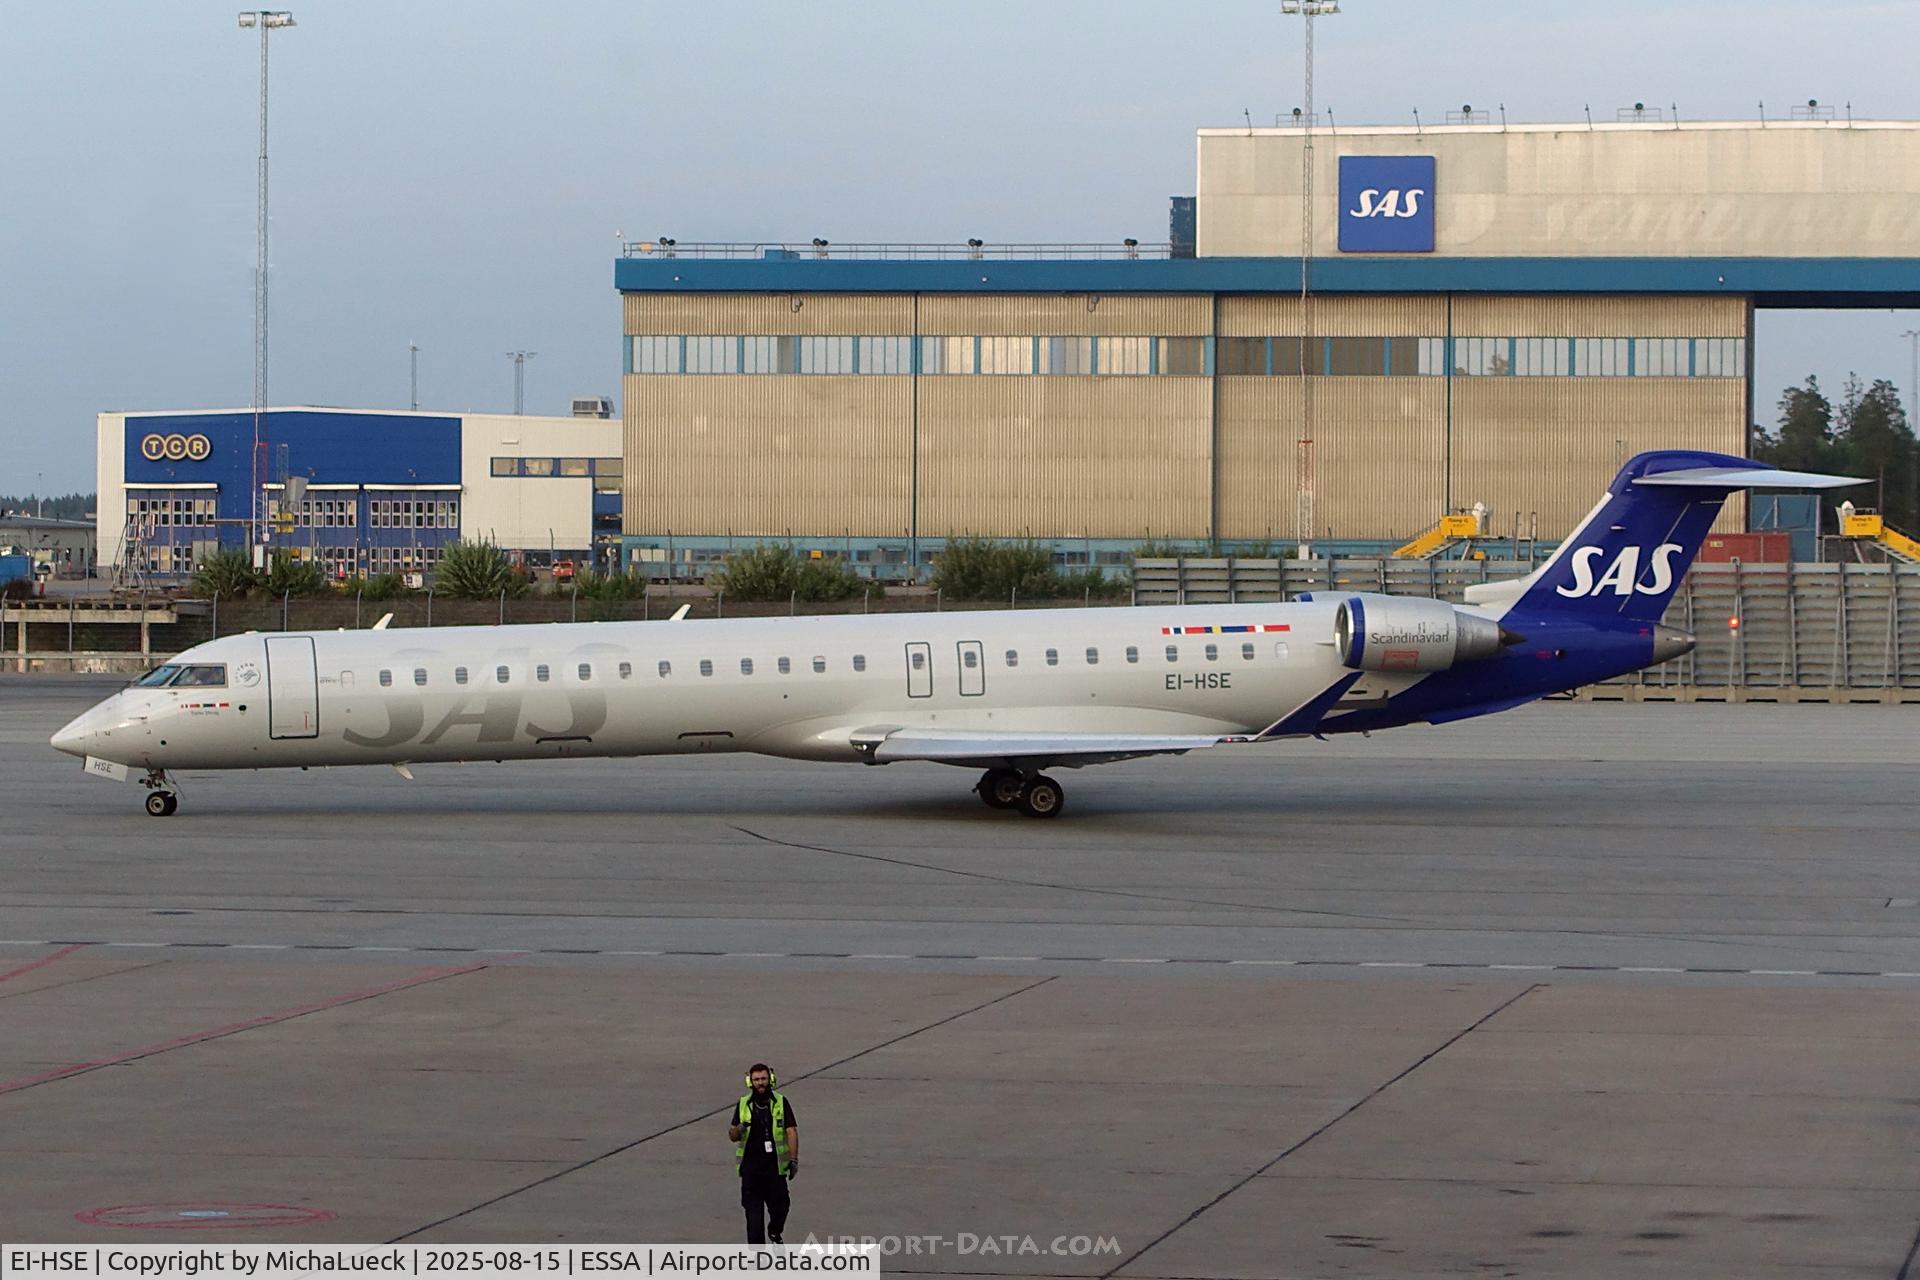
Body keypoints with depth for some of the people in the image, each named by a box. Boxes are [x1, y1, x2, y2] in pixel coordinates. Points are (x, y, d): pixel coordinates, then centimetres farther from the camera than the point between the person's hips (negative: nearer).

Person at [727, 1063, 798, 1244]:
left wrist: (794, 1159, -10)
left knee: (780, 1206, 4)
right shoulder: (743, 1104, 5)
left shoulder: (781, 1103, 2)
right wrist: (738, 1130, -15)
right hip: (750, 1167, 0)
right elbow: (732, 1137, 9)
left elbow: (791, 1131, -1)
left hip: (774, 1167, 0)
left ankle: (775, 1232, 36)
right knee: (753, 1211, -4)